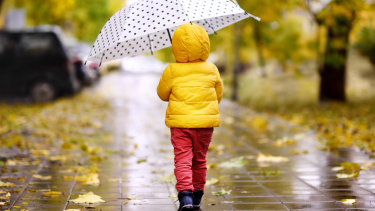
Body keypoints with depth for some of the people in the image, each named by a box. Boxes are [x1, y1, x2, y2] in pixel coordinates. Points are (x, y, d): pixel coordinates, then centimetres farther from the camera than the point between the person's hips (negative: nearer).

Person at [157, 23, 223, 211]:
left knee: (183, 159, -3)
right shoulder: (211, 70, 1)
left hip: (180, 122, -3)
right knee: (200, 159, 15)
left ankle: (185, 193, -22)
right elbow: (218, 95, 12)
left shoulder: (172, 71, -8)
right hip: (206, 121, 3)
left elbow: (162, 94, 6)